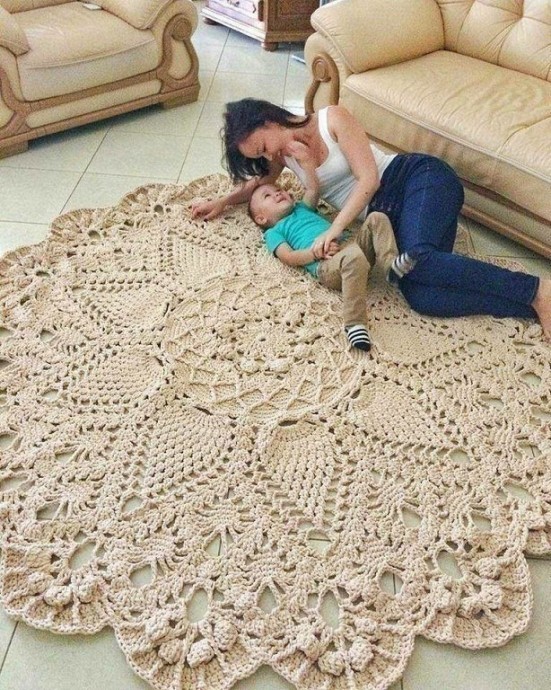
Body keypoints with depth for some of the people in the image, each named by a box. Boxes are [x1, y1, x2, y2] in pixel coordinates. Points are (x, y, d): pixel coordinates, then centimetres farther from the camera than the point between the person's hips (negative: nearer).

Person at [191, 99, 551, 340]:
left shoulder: (333, 118, -5)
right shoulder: (282, 151, 14)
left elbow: (368, 180, -13)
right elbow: (260, 181, 34)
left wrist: (334, 228, -22)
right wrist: (222, 202, 20)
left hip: (420, 178, -5)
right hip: (385, 215, 5)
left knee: (418, 260, -37)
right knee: (420, 296, -26)